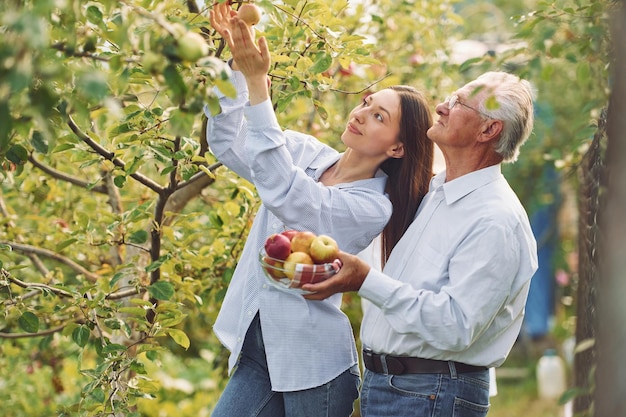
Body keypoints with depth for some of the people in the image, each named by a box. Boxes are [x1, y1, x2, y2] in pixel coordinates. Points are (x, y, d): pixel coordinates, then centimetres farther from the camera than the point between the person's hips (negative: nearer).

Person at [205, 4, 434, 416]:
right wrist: (237, 63, -16)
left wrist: (257, 82, -35)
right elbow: (227, 142, -2)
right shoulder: (303, 150, 4)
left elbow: (284, 192, -29)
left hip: (313, 362, -6)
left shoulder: (374, 207, -16)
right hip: (255, 348, 6)